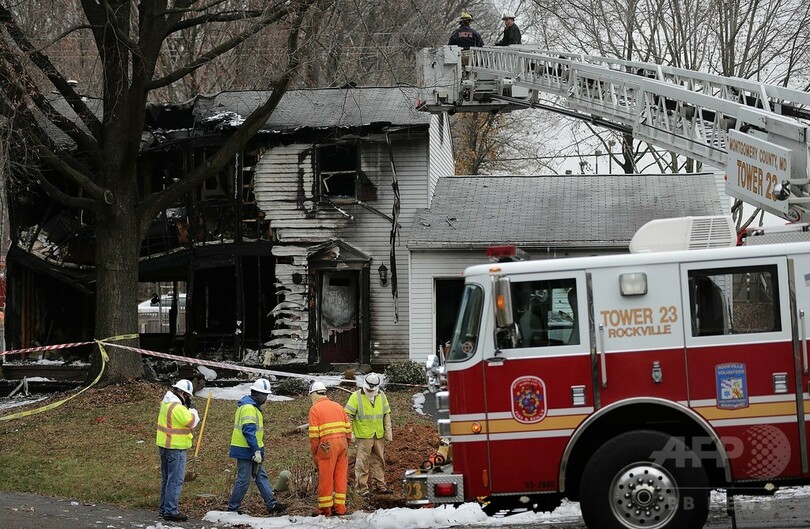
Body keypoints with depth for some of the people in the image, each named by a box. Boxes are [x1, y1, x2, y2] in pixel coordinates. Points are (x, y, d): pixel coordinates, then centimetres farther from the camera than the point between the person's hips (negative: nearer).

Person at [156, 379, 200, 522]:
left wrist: (188, 408, 6)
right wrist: (192, 409, -3)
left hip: (164, 445, 10)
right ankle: (171, 511, -8)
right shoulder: (178, 408, -21)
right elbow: (192, 422, -16)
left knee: (167, 478, 18)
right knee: (176, 480, -7)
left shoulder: (166, 403, 9)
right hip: (175, 448, -10)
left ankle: (164, 508, 25)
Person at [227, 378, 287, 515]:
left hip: (251, 450, 11)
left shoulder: (252, 406, 15)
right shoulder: (249, 408, -19)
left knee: (261, 476, 11)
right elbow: (249, 431, -25)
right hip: (245, 451, -11)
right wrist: (257, 451, -24)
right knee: (243, 480, -4)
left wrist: (258, 450, 22)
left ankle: (272, 505, 13)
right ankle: (232, 508, 4)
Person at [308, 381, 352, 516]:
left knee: (325, 478, 2)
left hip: (327, 446, -5)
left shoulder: (315, 409, -3)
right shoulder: (338, 406, 14)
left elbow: (314, 433, -8)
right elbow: (348, 428, 12)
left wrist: (314, 452, 0)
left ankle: (325, 509, 6)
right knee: (341, 477, 9)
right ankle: (340, 507, 12)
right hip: (342, 444, 5)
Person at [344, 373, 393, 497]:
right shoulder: (356, 397, -7)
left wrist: (388, 431, 11)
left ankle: (379, 485, 21)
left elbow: (386, 414, 16)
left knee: (379, 460, 11)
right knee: (363, 462, -5)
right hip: (363, 435, -5)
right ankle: (362, 487, 0)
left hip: (379, 435, 5)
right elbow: (348, 415, -7)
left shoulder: (381, 396, 8)